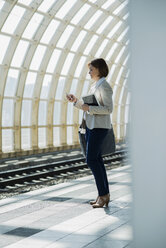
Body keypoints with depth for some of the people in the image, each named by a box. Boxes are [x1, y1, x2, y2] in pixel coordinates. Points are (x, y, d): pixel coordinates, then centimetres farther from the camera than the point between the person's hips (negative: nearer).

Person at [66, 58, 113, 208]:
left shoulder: (104, 86, -11)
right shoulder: (94, 86, 17)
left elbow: (109, 109, -18)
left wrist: (89, 108, -22)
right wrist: (75, 101, 12)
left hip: (99, 126, -10)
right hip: (91, 126, 10)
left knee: (91, 160, -13)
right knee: (96, 159, 8)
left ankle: (103, 195, -6)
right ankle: (105, 195, 11)